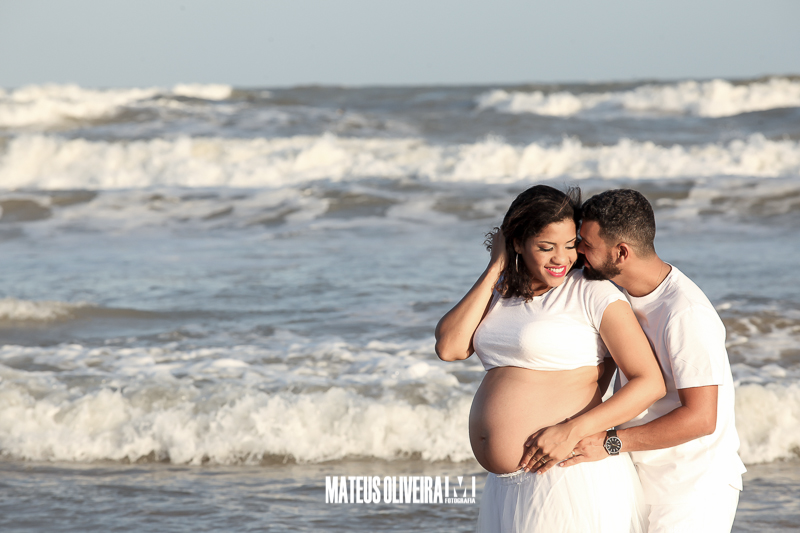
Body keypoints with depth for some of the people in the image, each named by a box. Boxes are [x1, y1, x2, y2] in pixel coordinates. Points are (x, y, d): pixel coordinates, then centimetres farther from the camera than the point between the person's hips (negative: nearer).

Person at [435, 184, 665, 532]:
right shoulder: (501, 291, 12)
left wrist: (572, 431, -21)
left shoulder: (592, 293, -8)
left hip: (573, 478, -7)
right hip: (510, 485, 7)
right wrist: (495, 269, -1)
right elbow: (449, 347, -2)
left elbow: (650, 383, -12)